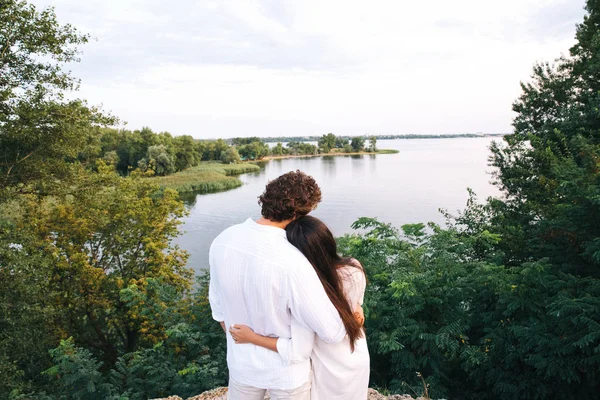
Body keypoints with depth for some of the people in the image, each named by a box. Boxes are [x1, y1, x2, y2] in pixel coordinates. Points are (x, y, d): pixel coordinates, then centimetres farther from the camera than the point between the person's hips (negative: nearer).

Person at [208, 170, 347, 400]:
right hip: (286, 370, -4)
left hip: (241, 361, 5)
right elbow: (332, 332, -25)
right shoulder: (292, 263, -36)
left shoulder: (222, 241, -16)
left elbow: (219, 307, -1)